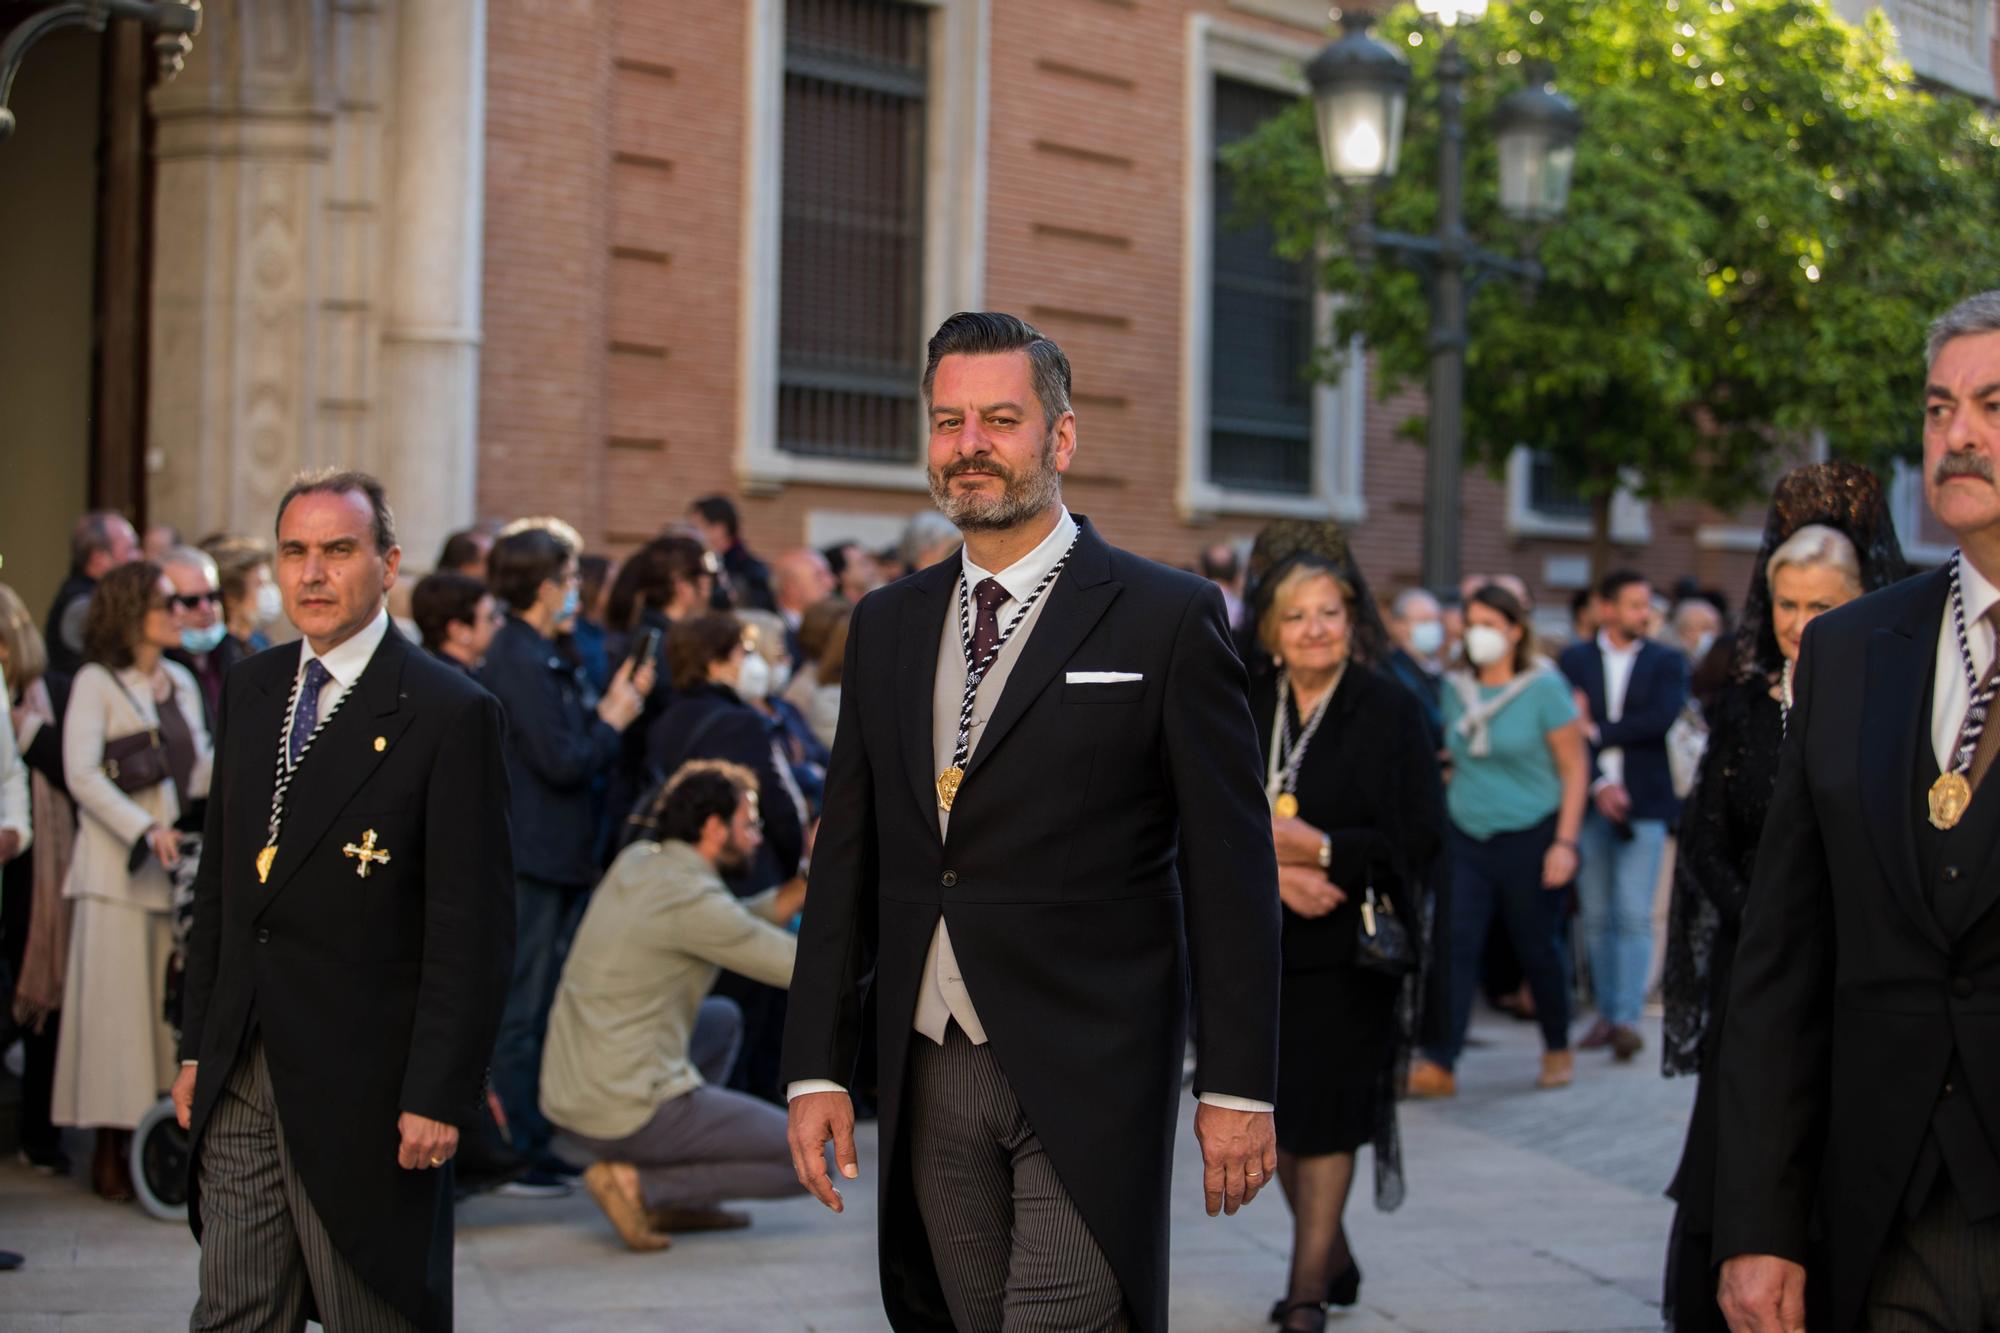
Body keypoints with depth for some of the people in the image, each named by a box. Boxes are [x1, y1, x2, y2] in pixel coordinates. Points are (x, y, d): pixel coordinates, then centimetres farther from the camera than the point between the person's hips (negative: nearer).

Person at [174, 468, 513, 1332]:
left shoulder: (450, 714, -10)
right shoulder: (250, 690, 11)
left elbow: (473, 929, -12)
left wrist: (439, 1097, -16)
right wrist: (196, 1047, 13)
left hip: (364, 1091, -6)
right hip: (240, 1081, 6)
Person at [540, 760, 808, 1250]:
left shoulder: (638, 861, 9)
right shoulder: (691, 898, -17)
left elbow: (744, 926, 20)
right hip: (630, 1109, -9)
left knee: (723, 1018, 31)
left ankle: (679, 1203, 19)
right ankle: (640, 1185, -5)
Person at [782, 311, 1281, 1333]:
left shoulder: (1167, 618, -3)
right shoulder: (885, 625, 12)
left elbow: (1231, 872, -4)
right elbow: (846, 858, 13)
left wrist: (1238, 1086, -7)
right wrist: (815, 1065, 7)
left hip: (1092, 1080, -5)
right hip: (930, 1082, 5)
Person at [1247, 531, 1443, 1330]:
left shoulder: (1391, 711, -5)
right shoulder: (1244, 711, 6)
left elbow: (1421, 835, -9)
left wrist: (1324, 851, -19)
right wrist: (1272, 869, -14)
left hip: (1348, 944, -4)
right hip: (1258, 943, 4)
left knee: (1326, 1115, -4)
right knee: (1277, 1112, 9)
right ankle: (1331, 1257, 29)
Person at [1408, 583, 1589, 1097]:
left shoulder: (1544, 687, -7)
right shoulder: (1456, 688, 6)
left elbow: (1574, 768, -6)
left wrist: (1565, 842, -12)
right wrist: (1450, 809, 11)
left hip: (1530, 837, -4)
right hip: (1466, 837, 4)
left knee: (1537, 948, 8)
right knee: (1455, 944, -9)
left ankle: (1557, 1049, 30)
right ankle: (1438, 1065, -13)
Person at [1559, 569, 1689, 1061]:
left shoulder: (1667, 662, 7)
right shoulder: (1574, 661, 8)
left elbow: (1664, 719, -10)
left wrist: (1601, 733, -8)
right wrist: (1598, 784, -14)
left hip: (1644, 803, -2)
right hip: (1589, 803, 2)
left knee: (1634, 915, -9)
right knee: (1597, 917, 7)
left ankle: (1627, 1017, -12)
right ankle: (1607, 1011, 16)